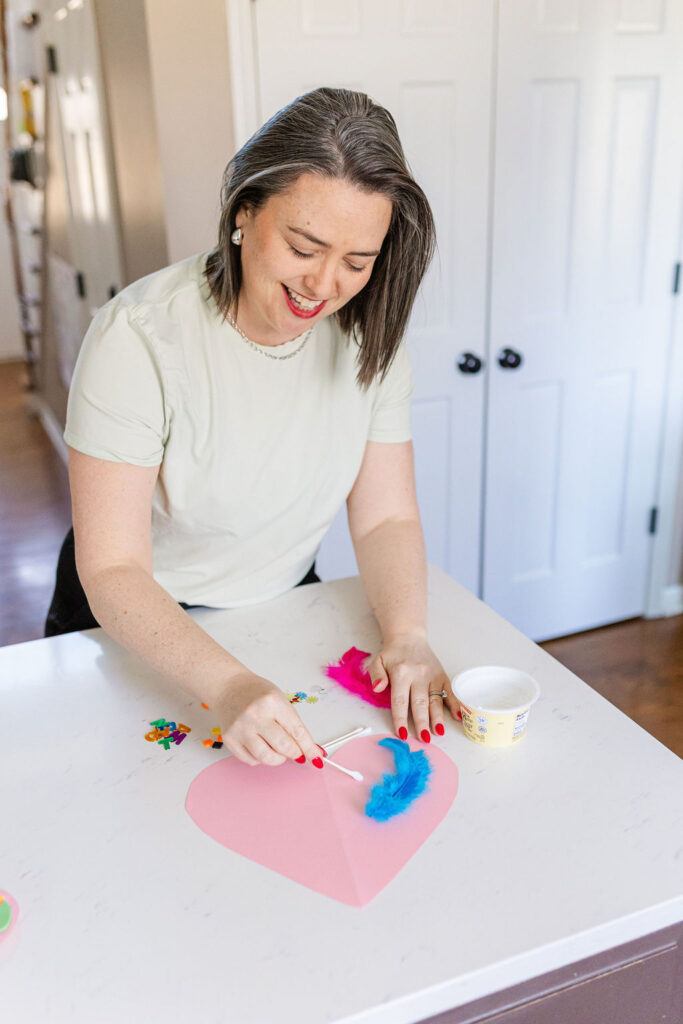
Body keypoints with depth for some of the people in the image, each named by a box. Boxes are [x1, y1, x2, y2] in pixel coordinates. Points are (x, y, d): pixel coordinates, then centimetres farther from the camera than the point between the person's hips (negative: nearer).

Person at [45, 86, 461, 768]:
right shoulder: (138, 337, -24)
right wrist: (228, 683, -40)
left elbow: (385, 517, -7)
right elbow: (113, 571, -25)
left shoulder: (370, 335, -10)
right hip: (137, 634, -2)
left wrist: (405, 634, -26)